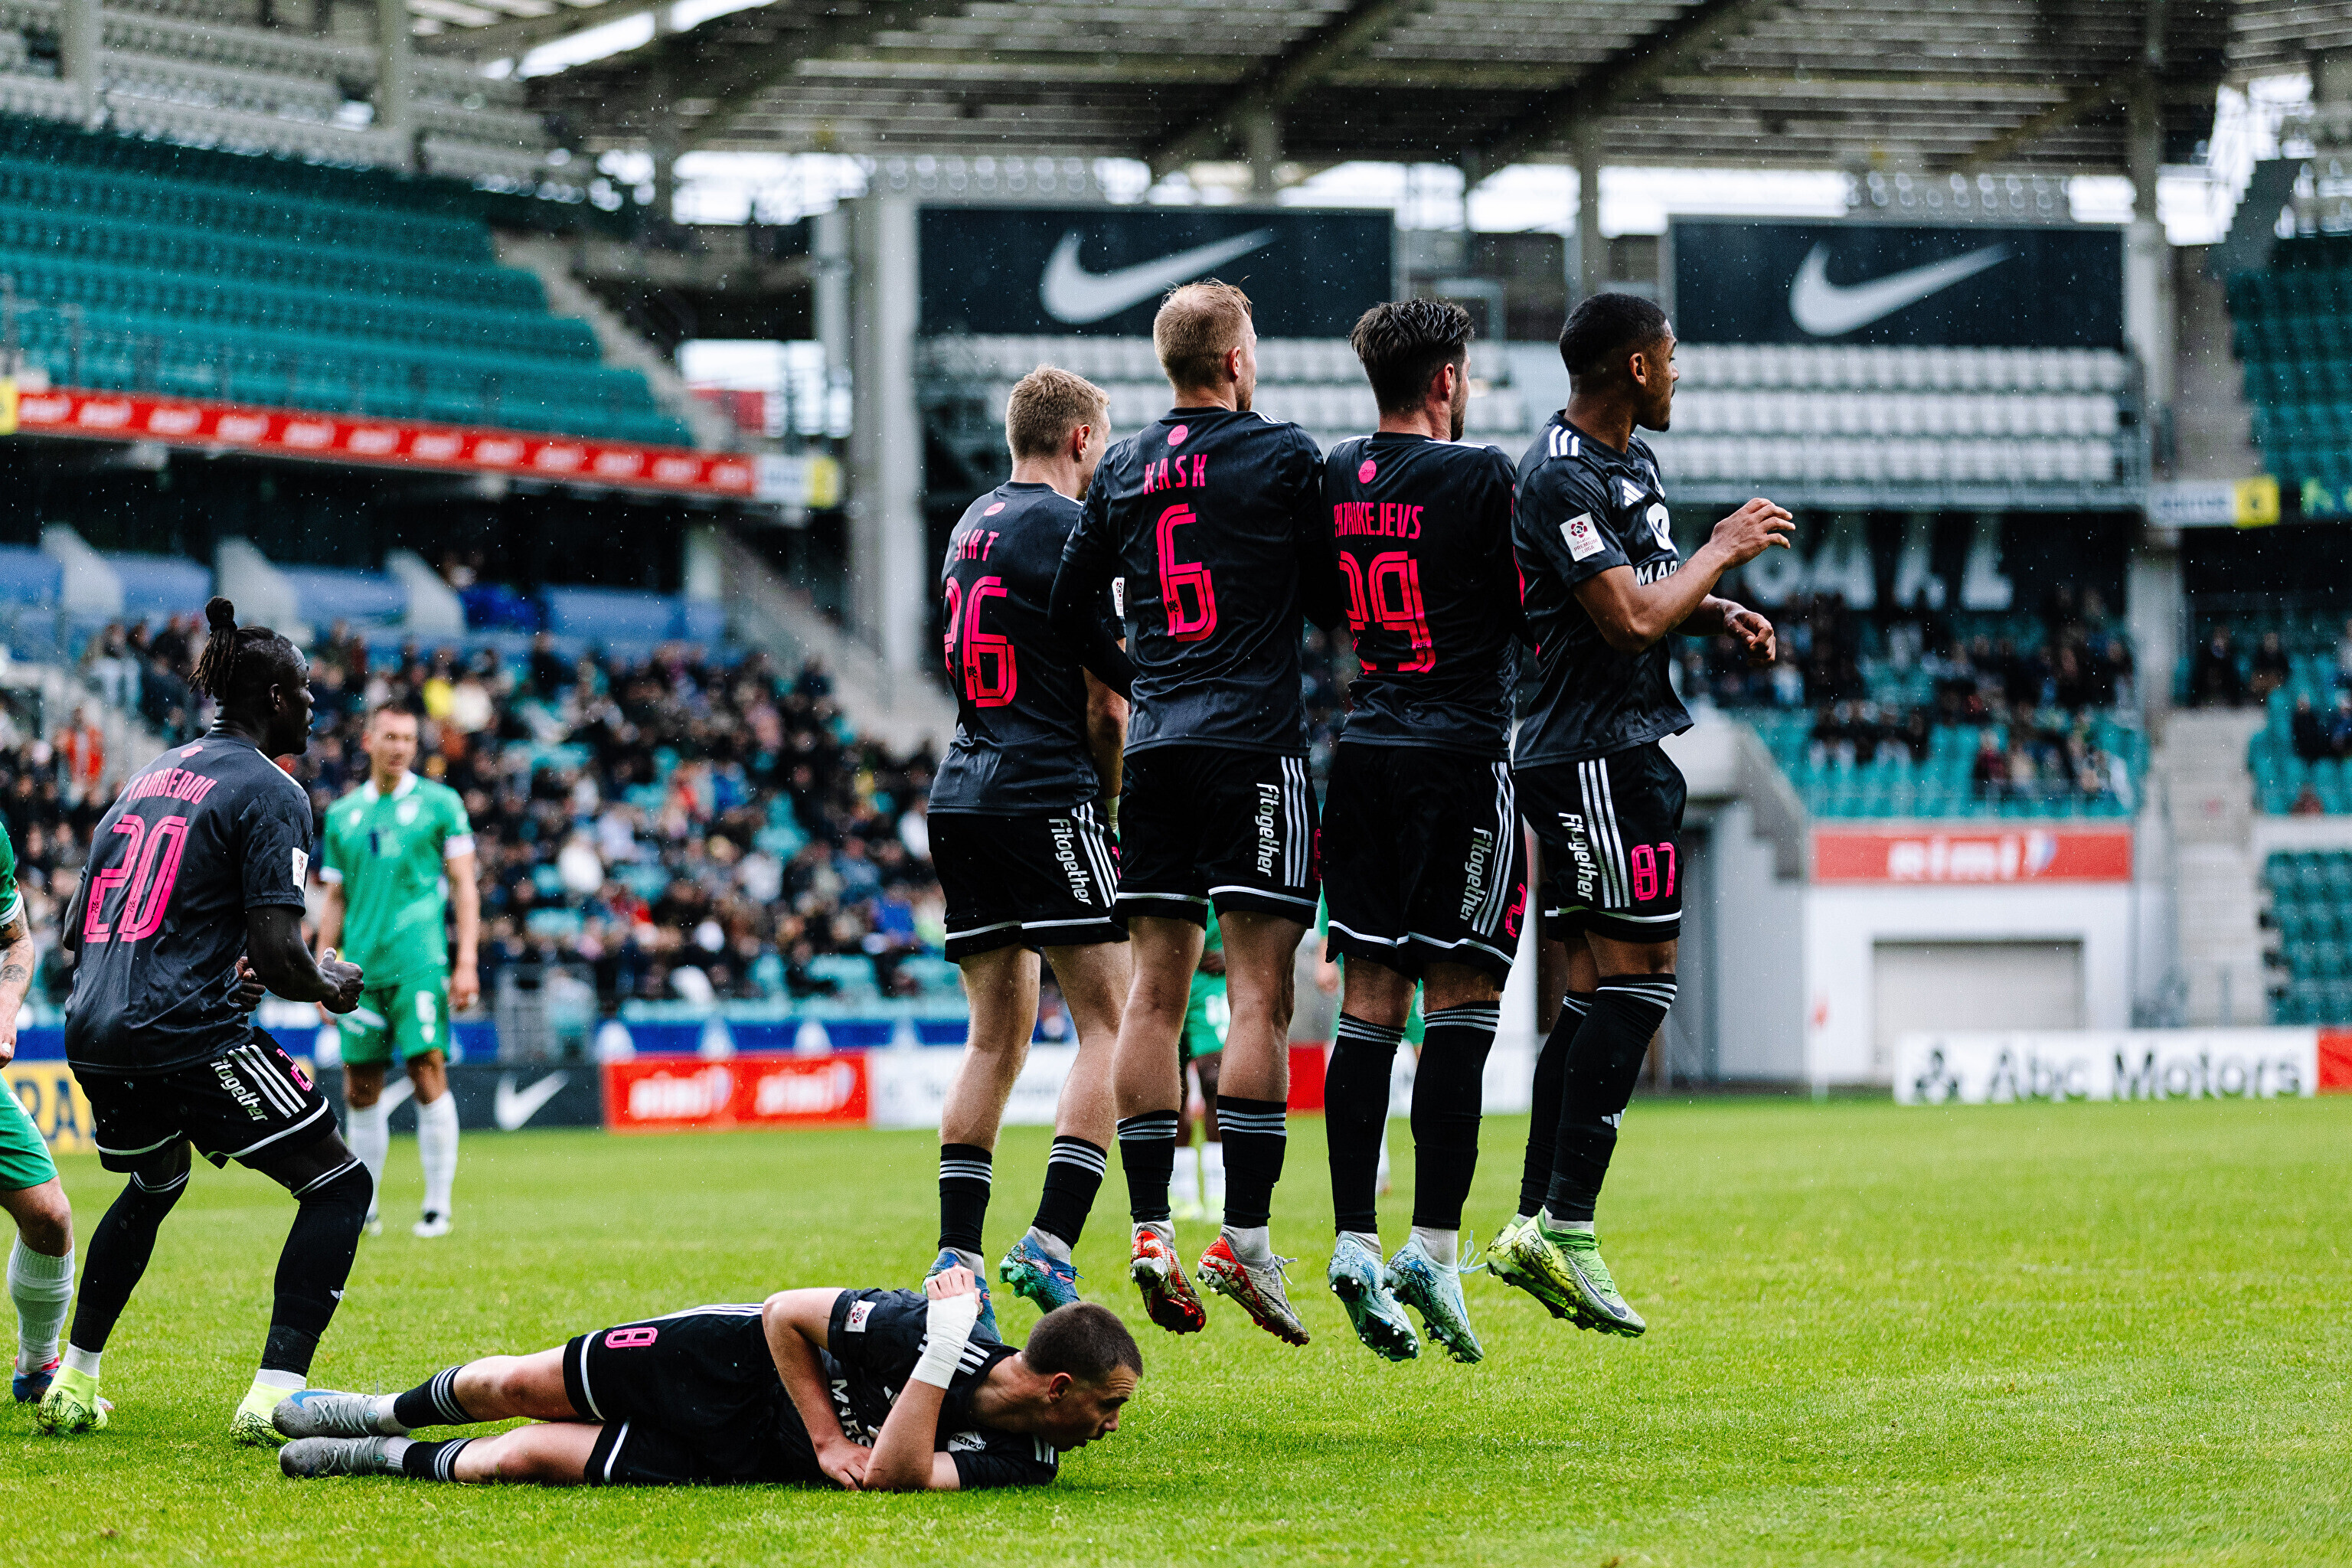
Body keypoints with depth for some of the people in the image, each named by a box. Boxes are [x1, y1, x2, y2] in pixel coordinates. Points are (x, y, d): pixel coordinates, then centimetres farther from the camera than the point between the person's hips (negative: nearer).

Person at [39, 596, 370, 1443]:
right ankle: (273, 1396, -9)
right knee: (339, 1184, 2)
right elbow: (276, 952, -15)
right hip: (186, 1035, -8)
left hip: (92, 1031, 8)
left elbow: (75, 931, 20)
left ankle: (71, 1386, 33)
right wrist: (329, 984, 6)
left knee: (154, 1184, 34)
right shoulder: (270, 792, -6)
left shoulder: (150, 777, 18)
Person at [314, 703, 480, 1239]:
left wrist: (467, 964, -7)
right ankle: (363, 1207, 13)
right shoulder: (342, 814, 13)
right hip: (361, 970, 4)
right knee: (361, 1090, 4)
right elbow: (335, 899, 17)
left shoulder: (439, 803, 3)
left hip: (420, 963, -4)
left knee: (428, 1074, -11)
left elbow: (464, 886, 2)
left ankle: (438, 1205, -5)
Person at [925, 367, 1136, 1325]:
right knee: (1109, 1023, -4)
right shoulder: (1071, 530, -7)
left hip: (963, 797, 8)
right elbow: (1108, 705, -9)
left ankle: (956, 1261, 4)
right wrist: (1108, 789, 8)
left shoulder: (972, 526, 17)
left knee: (997, 1034, 11)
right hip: (1046, 796, -8)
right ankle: (1051, 1242, -16)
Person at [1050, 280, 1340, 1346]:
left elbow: (1070, 609, 14)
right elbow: (1333, 605, 1)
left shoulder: (1122, 470, 11)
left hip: (1156, 743, 5)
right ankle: (1245, 1238, -13)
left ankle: (1150, 1231, 1)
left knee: (1155, 990, 6)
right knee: (1258, 995, -6)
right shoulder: (1285, 458, -3)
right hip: (1256, 740, -5)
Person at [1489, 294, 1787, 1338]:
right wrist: (1724, 552, -9)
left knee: (1594, 994, 9)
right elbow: (1631, 622, -22)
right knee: (1638, 976, -13)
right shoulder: (1562, 479, -16)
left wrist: (1718, 615, 10)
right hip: (1598, 752, -10)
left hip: (1615, 752, 10)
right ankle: (1567, 1226, -15)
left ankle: (1534, 1226, 10)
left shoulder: (1631, 457, 16)